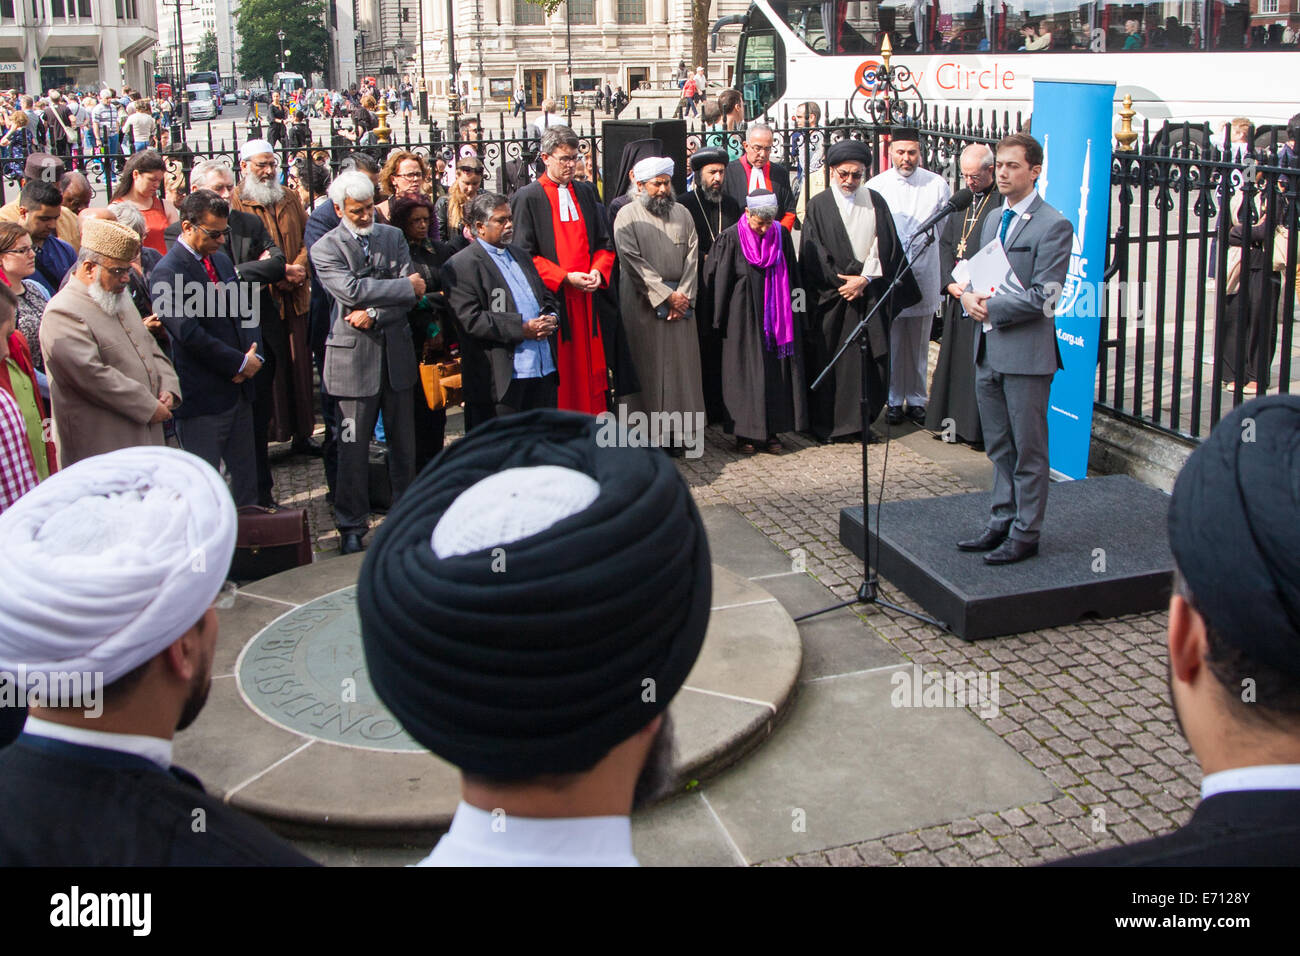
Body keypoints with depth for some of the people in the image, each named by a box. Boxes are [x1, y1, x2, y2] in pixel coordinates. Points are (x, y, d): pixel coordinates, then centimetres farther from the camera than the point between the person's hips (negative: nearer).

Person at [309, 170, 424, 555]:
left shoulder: (393, 236, 9)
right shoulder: (325, 248, -3)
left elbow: (410, 295, 0)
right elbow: (352, 291, -18)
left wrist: (375, 315, -15)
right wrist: (407, 287, -12)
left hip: (396, 351, 4)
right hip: (354, 355, -4)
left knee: (404, 441, 11)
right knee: (353, 447, 0)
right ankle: (351, 527, 11)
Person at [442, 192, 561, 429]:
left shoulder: (521, 255, 20)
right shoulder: (460, 266, -5)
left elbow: (548, 296, 25)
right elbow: (471, 320, -14)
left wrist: (551, 318, 0)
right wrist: (522, 328, -18)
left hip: (545, 370, 7)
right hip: (501, 378, -7)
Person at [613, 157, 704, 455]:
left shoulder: (682, 214, 11)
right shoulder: (628, 216, -3)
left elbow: (693, 256, 6)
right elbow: (634, 262, -11)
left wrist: (684, 295, -7)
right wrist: (667, 295, -14)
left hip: (681, 303, 4)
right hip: (644, 304, -4)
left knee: (681, 364, 4)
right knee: (649, 367, -1)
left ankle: (679, 431, 11)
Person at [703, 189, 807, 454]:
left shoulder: (781, 234, 1)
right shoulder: (731, 238, -10)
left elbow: (791, 276, 11)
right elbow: (716, 279, -5)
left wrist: (790, 311, 12)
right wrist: (721, 320, -3)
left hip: (776, 317, 4)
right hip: (744, 318, -4)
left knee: (777, 371, 5)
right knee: (745, 373, 1)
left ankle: (771, 431, 14)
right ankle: (745, 432, 9)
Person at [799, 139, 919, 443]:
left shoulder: (875, 202, 8)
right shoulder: (818, 205, 1)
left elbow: (884, 246, 2)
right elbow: (814, 253, -4)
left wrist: (864, 279, -12)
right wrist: (845, 281, -11)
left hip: (869, 294, 2)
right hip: (830, 295, -2)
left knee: (868, 360, 0)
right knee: (828, 360, 0)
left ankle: (859, 422, 10)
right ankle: (826, 424, 8)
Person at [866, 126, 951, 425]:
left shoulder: (937, 184, 2)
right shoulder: (875, 186, 0)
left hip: (924, 274, 1)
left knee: (919, 344, 9)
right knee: (892, 342, 4)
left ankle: (917, 399, 20)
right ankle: (894, 400, 16)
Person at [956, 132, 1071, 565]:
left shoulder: (1053, 226, -11)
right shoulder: (993, 219, 15)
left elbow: (1043, 297, -17)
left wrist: (990, 308, -16)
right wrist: (968, 295, -3)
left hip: (1026, 351, -8)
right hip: (988, 350, 8)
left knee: (1028, 449, 3)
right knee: (999, 448, 16)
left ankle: (1025, 533, 12)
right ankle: (1001, 524, 26)